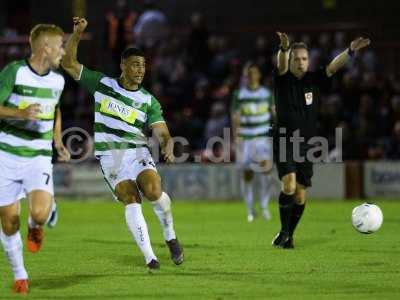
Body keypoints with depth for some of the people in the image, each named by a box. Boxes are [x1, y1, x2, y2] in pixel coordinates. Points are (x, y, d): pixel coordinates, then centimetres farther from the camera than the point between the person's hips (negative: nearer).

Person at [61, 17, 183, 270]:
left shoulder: (149, 101, 6)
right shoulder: (102, 84, 7)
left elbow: (163, 133, -1)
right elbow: (69, 63, 8)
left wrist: (168, 146, -25)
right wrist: (78, 33, -5)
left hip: (137, 152, 0)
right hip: (110, 156, 0)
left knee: (153, 190, -27)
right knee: (131, 201, -20)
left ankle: (170, 236, -1)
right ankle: (149, 257, -19)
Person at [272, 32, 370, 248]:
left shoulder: (314, 80, 4)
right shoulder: (282, 80, -4)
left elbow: (333, 67, -10)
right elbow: (281, 66, -25)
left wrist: (350, 51, -28)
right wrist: (284, 48, -48)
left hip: (306, 145, 4)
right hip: (284, 143, -3)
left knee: (300, 195, 4)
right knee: (289, 184, -22)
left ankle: (288, 236, 22)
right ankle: (283, 232, -5)